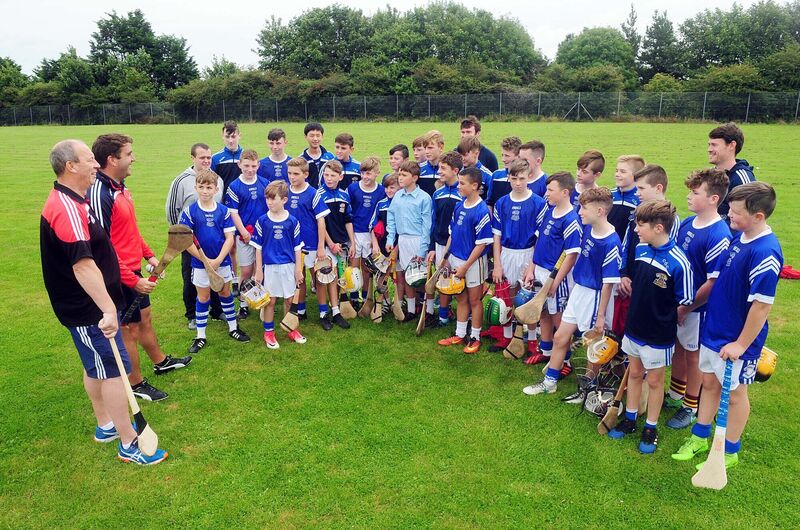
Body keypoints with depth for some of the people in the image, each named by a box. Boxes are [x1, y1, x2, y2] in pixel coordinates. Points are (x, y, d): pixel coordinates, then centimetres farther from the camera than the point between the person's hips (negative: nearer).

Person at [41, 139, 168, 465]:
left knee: (96, 367, 20)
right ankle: (129, 444, 7)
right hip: (89, 311, -11)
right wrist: (108, 309, -35)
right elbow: (83, 266, -32)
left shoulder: (72, 202, 11)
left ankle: (105, 426, 36)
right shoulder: (67, 208, -24)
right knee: (114, 370, -4)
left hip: (91, 306, 11)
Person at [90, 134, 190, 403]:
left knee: (144, 318, 25)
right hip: (121, 277, -9)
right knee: (129, 330, 7)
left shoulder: (120, 187, 5)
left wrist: (148, 255, 16)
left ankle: (161, 362, 45)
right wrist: (133, 280, -24)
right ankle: (136, 384, 25)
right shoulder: (99, 195, -25)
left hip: (134, 270, 9)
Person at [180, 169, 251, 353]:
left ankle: (233, 328, 31)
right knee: (203, 298, 10)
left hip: (222, 262, 1)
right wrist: (206, 260, -15)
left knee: (226, 293, 15)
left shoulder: (224, 211, -6)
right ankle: (201, 337, 21)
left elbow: (229, 238, -6)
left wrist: (218, 260, -16)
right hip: (200, 264, -1)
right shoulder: (189, 212, -10)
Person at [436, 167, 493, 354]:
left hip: (473, 262, -7)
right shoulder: (459, 206, 2)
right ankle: (459, 335, 31)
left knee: (474, 300, 8)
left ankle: (475, 337, 23)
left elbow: (482, 243, -19)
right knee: (461, 298, 18)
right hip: (456, 259, 7)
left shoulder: (482, 211, -20)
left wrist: (465, 266, -17)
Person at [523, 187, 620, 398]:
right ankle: (549, 381, 29)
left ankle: (587, 387, 31)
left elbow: (608, 283, -20)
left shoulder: (611, 243, -23)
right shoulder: (588, 229, -1)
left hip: (596, 297, -8)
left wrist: (601, 315, -16)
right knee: (560, 337, 14)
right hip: (578, 291, 8)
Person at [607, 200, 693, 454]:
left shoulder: (678, 262, -24)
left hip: (659, 335, -6)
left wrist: (664, 317, -5)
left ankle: (651, 429, 31)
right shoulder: (641, 250, -4)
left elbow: (685, 303, -14)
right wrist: (640, 306, 8)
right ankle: (629, 420, 37)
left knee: (654, 381, 12)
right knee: (634, 374, 20)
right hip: (634, 328, 6)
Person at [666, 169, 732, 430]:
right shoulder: (687, 223, -1)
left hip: (697, 308, -7)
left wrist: (685, 308, -16)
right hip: (676, 301, 7)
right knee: (678, 347, 21)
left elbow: (714, 282, -24)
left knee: (693, 355, 10)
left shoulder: (719, 236, -25)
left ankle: (691, 408, 29)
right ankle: (675, 396, 41)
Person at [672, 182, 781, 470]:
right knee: (709, 383, 20)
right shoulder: (739, 238, -1)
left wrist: (741, 344, -18)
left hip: (736, 339, -7)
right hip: (713, 328, 7)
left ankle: (729, 451, 32)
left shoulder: (766, 252, -26)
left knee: (734, 392, 11)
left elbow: (762, 304, -24)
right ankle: (700, 437, 38)